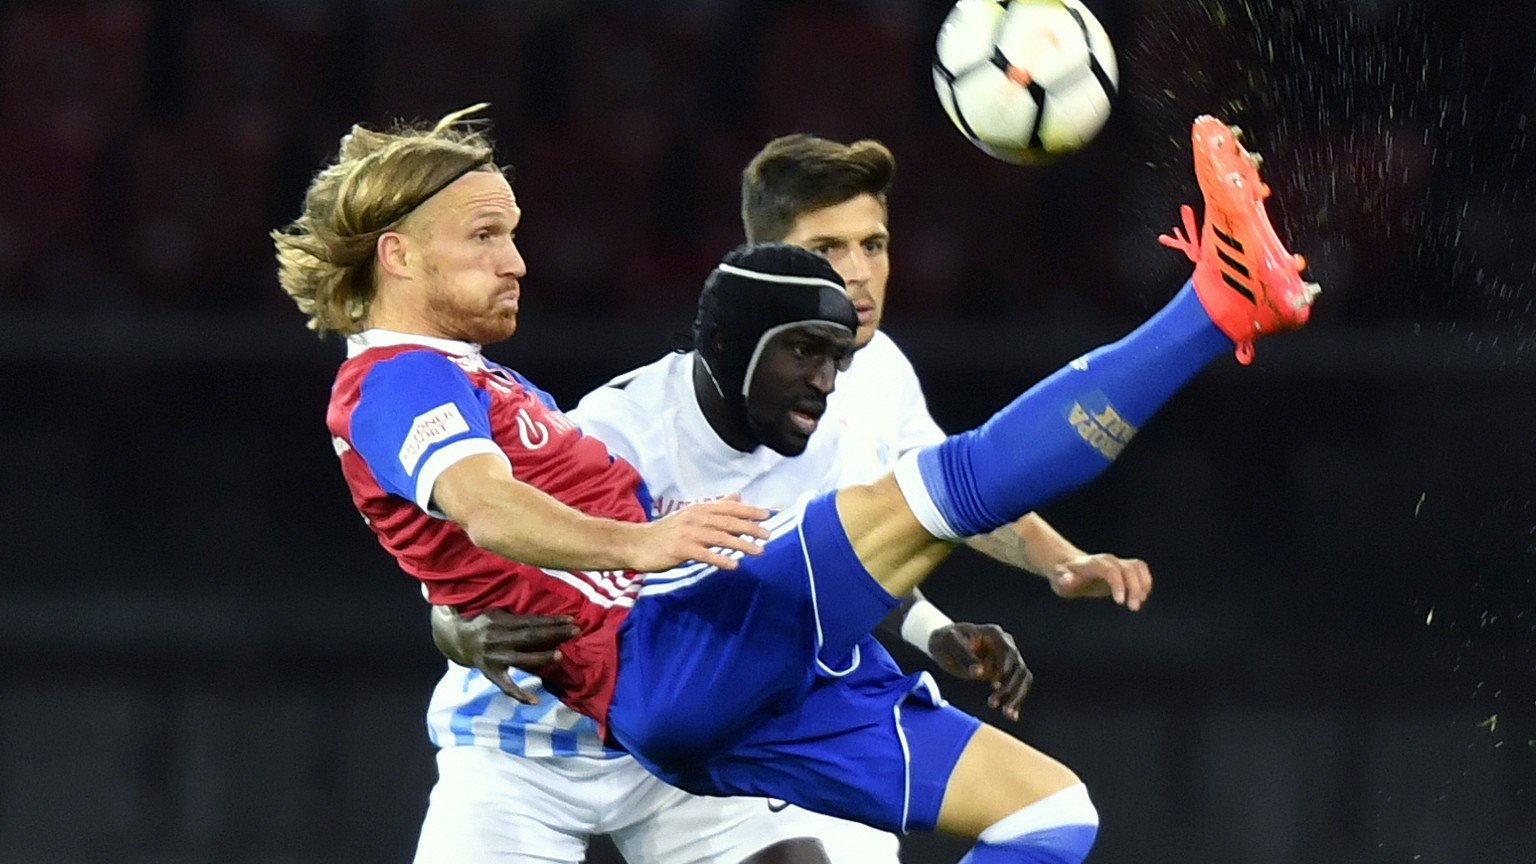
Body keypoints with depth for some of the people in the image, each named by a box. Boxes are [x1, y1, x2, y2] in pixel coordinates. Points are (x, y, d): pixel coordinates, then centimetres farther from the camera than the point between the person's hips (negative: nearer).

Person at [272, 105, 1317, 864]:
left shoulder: (470, 387, 30)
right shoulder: (393, 385, -3)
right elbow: (482, 505, -24)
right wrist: (637, 545, -44)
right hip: (663, 657, -10)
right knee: (942, 486, -24)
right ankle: (1217, 306, -30)